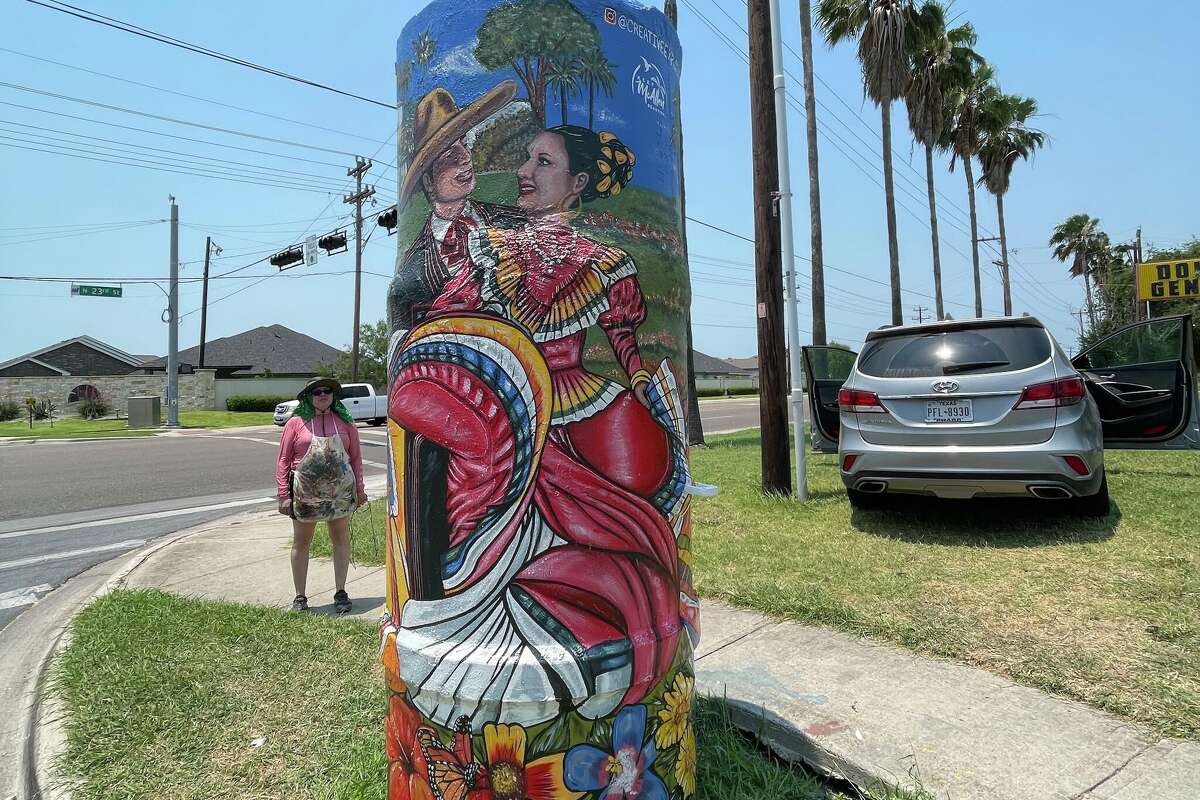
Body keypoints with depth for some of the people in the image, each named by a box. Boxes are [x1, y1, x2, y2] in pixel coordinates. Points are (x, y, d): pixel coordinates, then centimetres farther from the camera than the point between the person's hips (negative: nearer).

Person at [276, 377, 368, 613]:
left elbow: (356, 457, 8)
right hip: (305, 493, -1)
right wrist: (284, 495, -6)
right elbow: (283, 461, -1)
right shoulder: (296, 423, -1)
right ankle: (300, 596, 24)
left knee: (341, 540, 8)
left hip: (340, 491, 1)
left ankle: (340, 592, 22)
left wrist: (359, 489, 6)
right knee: (301, 542, 9)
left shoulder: (344, 422, 5)